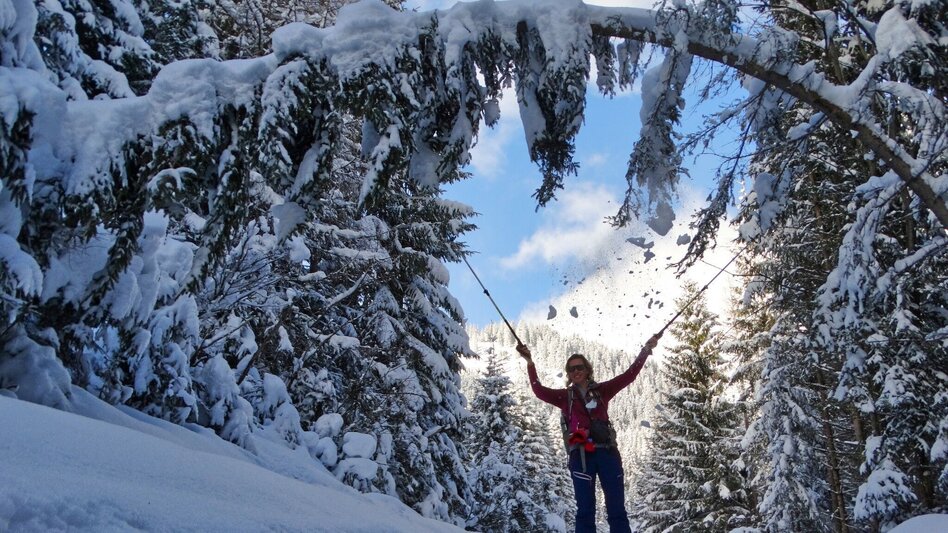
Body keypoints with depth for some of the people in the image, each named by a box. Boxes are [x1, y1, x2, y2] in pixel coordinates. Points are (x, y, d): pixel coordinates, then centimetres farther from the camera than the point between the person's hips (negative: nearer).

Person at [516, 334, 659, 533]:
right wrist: (530, 363, -8)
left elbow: (629, 375, 9)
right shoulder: (564, 396, 11)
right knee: (585, 510, -1)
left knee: (617, 509, 2)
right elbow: (539, 391, 0)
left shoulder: (602, 390, 13)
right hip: (581, 456, -1)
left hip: (607, 453, 1)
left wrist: (645, 351, 3)